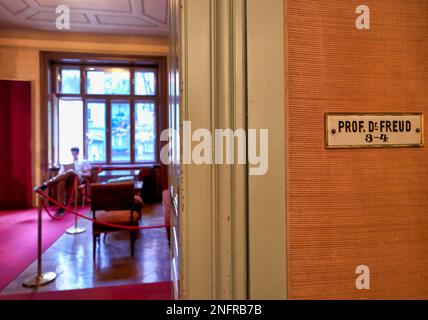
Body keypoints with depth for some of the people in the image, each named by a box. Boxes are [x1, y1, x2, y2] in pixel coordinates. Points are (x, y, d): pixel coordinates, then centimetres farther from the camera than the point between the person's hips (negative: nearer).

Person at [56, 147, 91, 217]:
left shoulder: (84, 162, 26)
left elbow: (88, 174, 13)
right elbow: (60, 173, 20)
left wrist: (79, 174, -5)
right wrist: (64, 173, -4)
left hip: (78, 179, -2)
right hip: (68, 180, 2)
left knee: (71, 171, -39)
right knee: (61, 181, -38)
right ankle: (61, 206, -44)